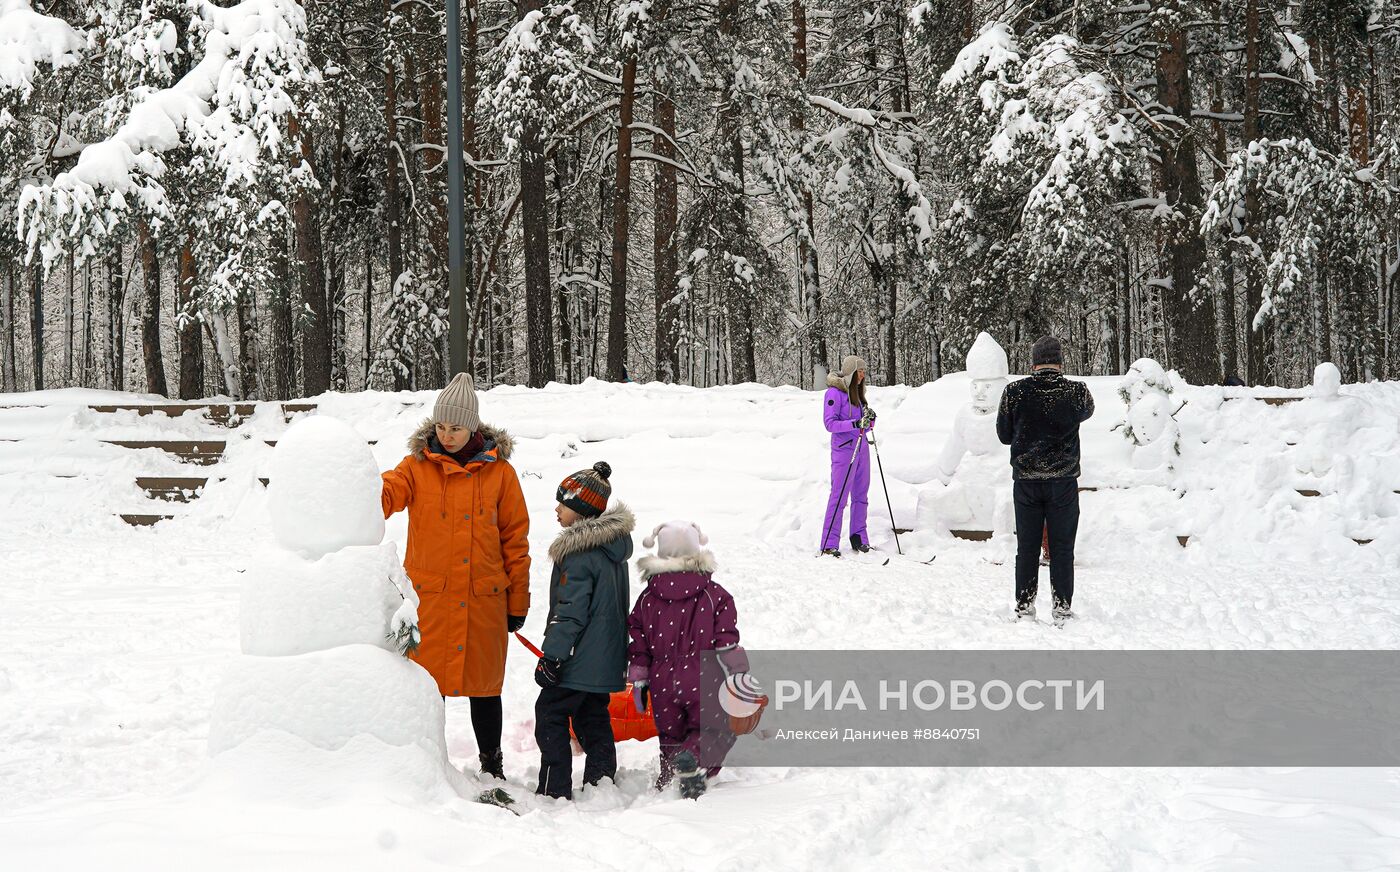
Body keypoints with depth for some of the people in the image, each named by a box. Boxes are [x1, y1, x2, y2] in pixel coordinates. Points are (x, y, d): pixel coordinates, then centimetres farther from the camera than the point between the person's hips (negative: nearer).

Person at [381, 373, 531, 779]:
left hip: (484, 599, 0)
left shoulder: (499, 471, 2)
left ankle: (492, 765, 27)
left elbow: (515, 539, 5)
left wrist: (517, 602, 4)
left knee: (484, 685, 10)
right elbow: (387, 493, -17)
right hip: (429, 597, 0)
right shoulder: (419, 464, 2)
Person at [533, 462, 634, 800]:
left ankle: (555, 790, -3)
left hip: (579, 658, -9)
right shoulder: (614, 543, 11)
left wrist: (551, 656, -17)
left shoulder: (579, 553, -18)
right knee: (594, 718, 16)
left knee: (550, 715, -2)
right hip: (607, 657, 9)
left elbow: (570, 611, -21)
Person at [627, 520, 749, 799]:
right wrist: (739, 674, 4)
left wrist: (638, 682, 13)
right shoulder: (714, 595, -5)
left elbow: (639, 645, 4)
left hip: (663, 685, 3)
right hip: (703, 683, -2)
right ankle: (693, 758, -20)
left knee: (671, 736, 20)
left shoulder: (647, 599, 2)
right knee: (715, 730, 10)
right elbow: (726, 640, -6)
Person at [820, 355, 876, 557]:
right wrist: (855, 424, -26)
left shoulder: (857, 392, 15)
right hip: (844, 450, -8)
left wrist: (869, 419, -6)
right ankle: (829, 544, -6)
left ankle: (859, 538, 19)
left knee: (861, 495, 10)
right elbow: (830, 423, -16)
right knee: (839, 496, -8)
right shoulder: (834, 393, -9)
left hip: (861, 448, 8)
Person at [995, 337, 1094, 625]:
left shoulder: (1014, 392, -8)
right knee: (1062, 547, 7)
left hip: (1025, 480, 1)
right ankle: (1062, 610, 8)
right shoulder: (1076, 391, -9)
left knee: (1027, 547, 9)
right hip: (1063, 480, -1)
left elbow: (1004, 434, 4)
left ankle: (1024, 607, 11)